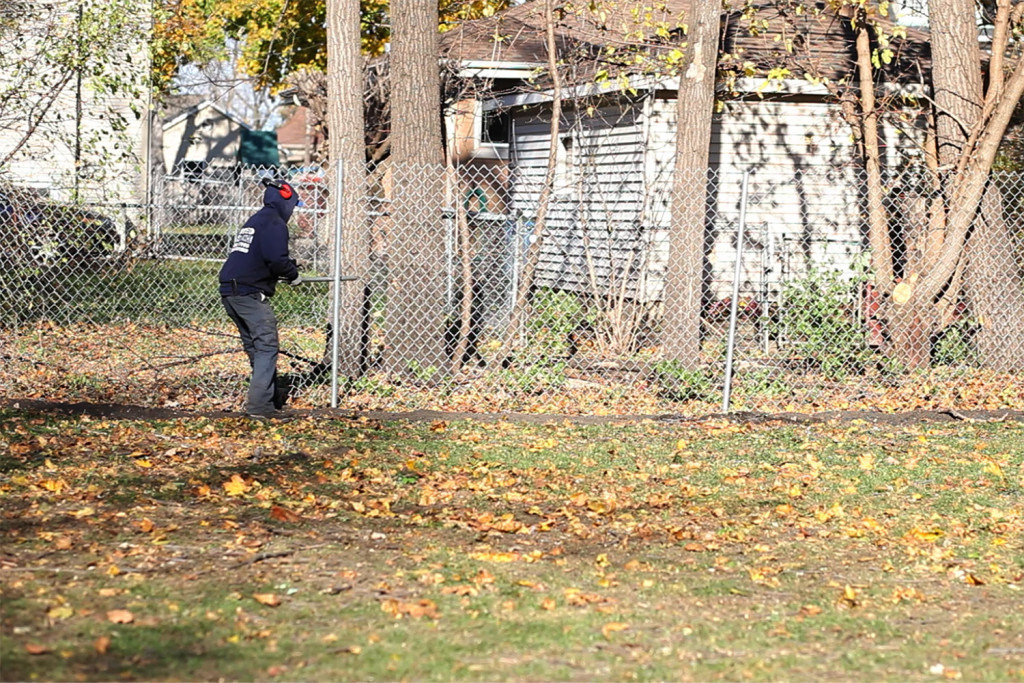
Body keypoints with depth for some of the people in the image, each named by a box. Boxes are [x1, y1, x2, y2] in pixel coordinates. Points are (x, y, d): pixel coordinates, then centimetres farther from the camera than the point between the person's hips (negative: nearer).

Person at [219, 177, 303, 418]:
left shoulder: (253, 221, 23)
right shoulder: (275, 224, -7)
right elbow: (276, 259, -20)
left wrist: (287, 270, 20)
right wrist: (293, 274, -2)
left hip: (230, 291, 9)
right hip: (250, 293, -9)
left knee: (255, 347, 17)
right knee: (267, 347, -7)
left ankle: (272, 398, 26)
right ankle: (259, 404, -14)